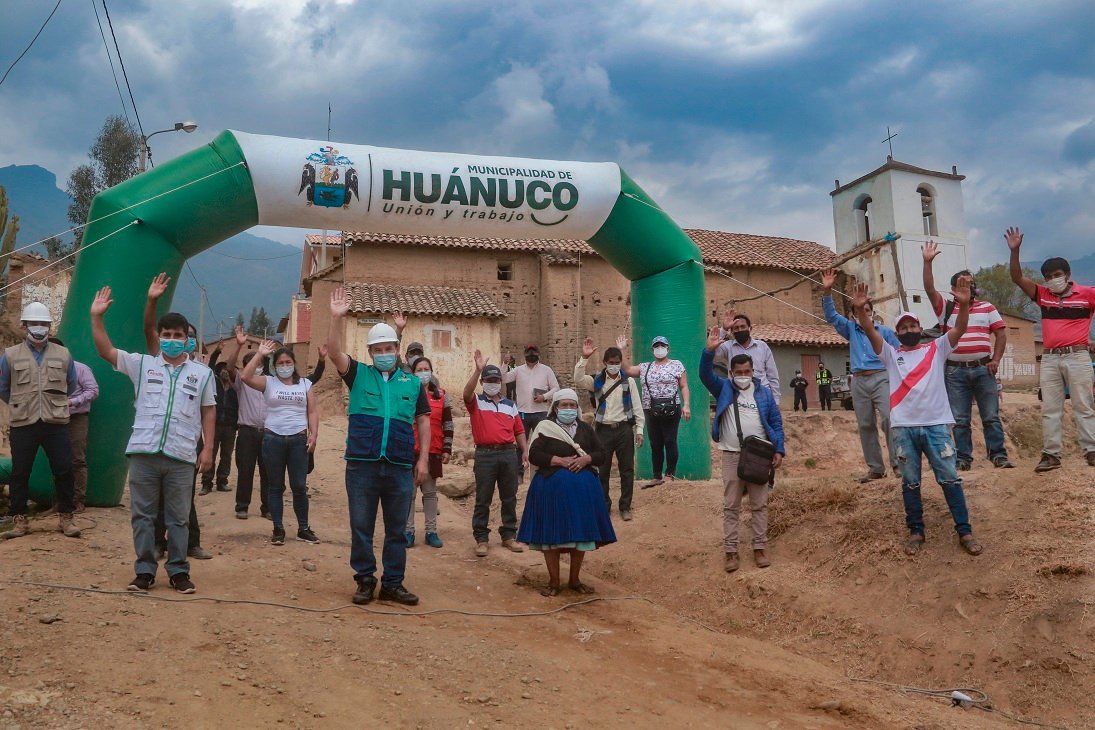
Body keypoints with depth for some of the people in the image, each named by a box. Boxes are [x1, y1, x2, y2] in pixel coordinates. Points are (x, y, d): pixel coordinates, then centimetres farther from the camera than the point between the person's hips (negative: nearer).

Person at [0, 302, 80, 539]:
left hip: (56, 423, 1)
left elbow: (71, 386, 19)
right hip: (23, 425, 0)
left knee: (64, 471, 0)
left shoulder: (63, 355, 6)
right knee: (20, 473, 5)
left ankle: (65, 517, 12)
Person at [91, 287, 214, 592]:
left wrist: (208, 448, 4)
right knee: (142, 514, 8)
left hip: (181, 457, -1)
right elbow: (106, 351, 4)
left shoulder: (202, 373, 7)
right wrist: (97, 316, -6)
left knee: (178, 517, 7)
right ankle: (145, 570, 18)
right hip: (143, 453, 1)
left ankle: (178, 571, 17)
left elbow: (208, 411, 9)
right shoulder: (142, 364, 8)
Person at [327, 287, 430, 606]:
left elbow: (422, 421, 11)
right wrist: (337, 318, -20)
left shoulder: (413, 383, 9)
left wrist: (423, 459, 3)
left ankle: (393, 584, 20)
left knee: (397, 529, 9)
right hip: (362, 464, -1)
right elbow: (334, 353, -9)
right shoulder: (359, 375, 6)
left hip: (401, 466, 1)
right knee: (361, 527, 7)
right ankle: (365, 580, 20)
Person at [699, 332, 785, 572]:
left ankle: (760, 548, 14)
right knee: (730, 506, 3)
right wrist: (709, 350, -28)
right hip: (731, 455, -1)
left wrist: (779, 450, -2)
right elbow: (705, 374, -13)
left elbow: (776, 423, 7)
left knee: (759, 505, 6)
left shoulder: (764, 393, 7)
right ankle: (730, 551, 6)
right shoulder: (723, 388, 4)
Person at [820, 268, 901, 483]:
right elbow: (831, 316, 4)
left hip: (881, 378, -3)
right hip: (859, 382, 3)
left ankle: (898, 463, -13)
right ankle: (875, 468, 11)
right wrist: (827, 292, -9)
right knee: (865, 426, 4)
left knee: (889, 419, -18)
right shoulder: (851, 330, 15)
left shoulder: (885, 331, 9)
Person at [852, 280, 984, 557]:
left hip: (936, 424, -1)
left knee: (950, 478, 3)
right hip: (903, 427, 1)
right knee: (910, 482, 8)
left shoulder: (936, 349, 10)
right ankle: (916, 531, 18)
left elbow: (959, 329, -5)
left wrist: (964, 304, -23)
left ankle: (964, 531, 11)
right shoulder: (891, 354, 11)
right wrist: (860, 310, -21)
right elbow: (870, 332, -4)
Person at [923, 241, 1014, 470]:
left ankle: (999, 455, 4)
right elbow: (929, 289, -6)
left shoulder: (987, 307, 12)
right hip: (956, 371, -1)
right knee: (960, 419, 2)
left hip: (983, 369, 1)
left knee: (991, 416, 0)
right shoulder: (946, 308, 7)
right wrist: (927, 262, -14)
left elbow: (1001, 333, 10)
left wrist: (996, 359, -2)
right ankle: (963, 458, 7)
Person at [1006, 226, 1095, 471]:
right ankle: (1051, 454, 8)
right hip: (1049, 359, 4)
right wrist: (1015, 251, -11)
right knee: (1050, 409, 4)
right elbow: (1017, 278, 0)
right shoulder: (1042, 295, 7)